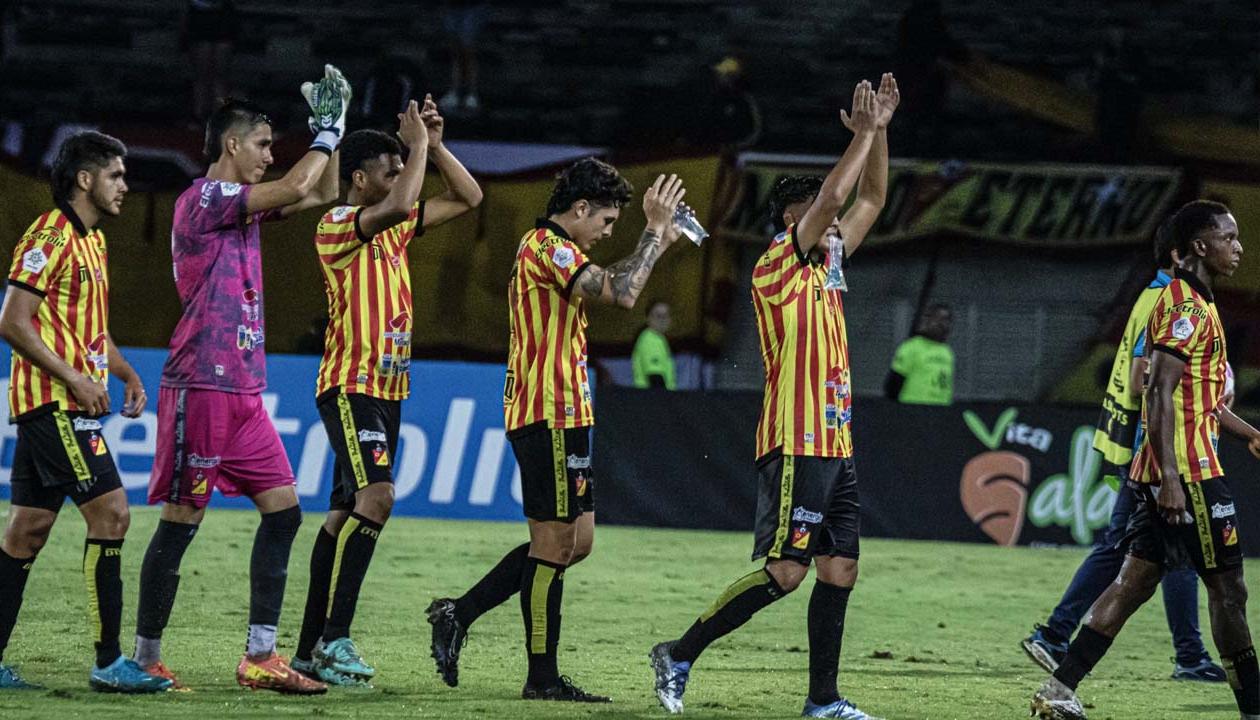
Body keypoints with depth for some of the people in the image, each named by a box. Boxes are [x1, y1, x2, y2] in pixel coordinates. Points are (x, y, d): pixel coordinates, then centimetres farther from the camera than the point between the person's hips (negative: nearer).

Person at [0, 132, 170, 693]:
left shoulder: (92, 241, 19)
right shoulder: (49, 237, -11)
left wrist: (125, 373, 13)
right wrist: (75, 378, -19)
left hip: (70, 404, 10)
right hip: (54, 401, -10)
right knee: (109, 511, -13)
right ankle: (108, 662, -13)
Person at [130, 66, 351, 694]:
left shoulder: (242, 204, 17)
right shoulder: (203, 198, -10)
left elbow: (321, 194, 27)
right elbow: (296, 189, -18)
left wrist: (329, 130, 16)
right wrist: (327, 133, -3)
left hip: (243, 390, 9)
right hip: (201, 385, -9)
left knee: (283, 508, 2)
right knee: (181, 519, -4)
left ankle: (260, 656, 2)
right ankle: (146, 658, 3)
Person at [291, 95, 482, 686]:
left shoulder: (395, 226, 15)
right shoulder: (336, 225, -10)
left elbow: (467, 198, 21)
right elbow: (397, 205, -28)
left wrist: (434, 145, 8)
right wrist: (417, 144, -15)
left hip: (388, 389, 9)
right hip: (350, 387, -9)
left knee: (346, 514, 7)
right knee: (374, 497, -23)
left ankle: (311, 651, 9)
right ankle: (334, 639, -26)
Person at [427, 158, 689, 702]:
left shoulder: (544, 246, 19)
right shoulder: (549, 247, -14)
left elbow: (607, 284, 32)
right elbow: (621, 293, -26)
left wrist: (658, 241, 24)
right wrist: (655, 230, -16)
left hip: (557, 416, 11)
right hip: (551, 415, -11)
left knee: (575, 542, 12)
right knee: (555, 544, -5)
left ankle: (458, 615, 13)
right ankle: (542, 678, 0)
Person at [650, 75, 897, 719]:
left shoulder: (826, 266, 17)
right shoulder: (778, 266, -7)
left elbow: (869, 200, 22)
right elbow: (831, 196, -17)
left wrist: (879, 132, 12)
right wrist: (864, 133, -8)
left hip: (835, 446, 9)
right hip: (795, 445, -9)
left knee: (839, 570, 4)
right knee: (784, 571, -12)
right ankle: (679, 655, -4)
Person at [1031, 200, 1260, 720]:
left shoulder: (1193, 304, 20)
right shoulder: (1187, 307, -13)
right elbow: (1161, 393, -21)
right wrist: (1171, 477, -26)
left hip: (1168, 475, 10)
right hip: (1188, 472, -10)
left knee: (1135, 582, 7)